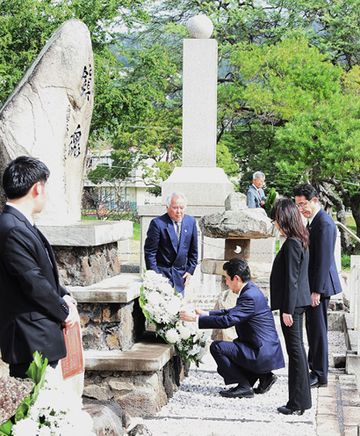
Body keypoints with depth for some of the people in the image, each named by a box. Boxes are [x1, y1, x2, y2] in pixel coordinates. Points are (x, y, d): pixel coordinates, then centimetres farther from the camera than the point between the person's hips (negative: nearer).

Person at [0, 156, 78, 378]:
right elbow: (34, 284, -19)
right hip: (31, 341, -10)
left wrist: (63, 295, 4)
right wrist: (64, 312, -7)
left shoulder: (20, 224, 12)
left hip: (40, 336, 10)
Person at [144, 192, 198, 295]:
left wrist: (190, 270, 8)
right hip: (162, 272, -4)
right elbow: (149, 251, -9)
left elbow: (193, 250, 12)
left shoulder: (191, 222, 4)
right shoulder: (157, 223, -11)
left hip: (180, 274, 4)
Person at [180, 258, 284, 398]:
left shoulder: (250, 296, -20)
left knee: (217, 347, -11)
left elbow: (227, 320, -25)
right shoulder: (250, 290, 10)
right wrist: (206, 313, 14)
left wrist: (196, 318, -19)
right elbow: (232, 313, 22)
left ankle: (244, 386, -3)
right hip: (267, 351, 10)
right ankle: (263, 376, 16)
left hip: (262, 354, -10)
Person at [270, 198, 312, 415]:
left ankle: (298, 403, 2)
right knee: (297, 349, 15)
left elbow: (291, 279, -20)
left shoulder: (291, 244, -18)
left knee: (295, 350, -4)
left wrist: (287, 309, -18)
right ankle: (301, 399, 23)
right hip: (299, 302, 10)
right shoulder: (300, 241, 11)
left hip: (292, 303, -10)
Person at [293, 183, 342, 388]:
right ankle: (315, 368, 28)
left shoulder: (324, 223, -18)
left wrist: (317, 290, -22)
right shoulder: (314, 221, 13)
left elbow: (324, 259, -22)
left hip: (320, 285, -10)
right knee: (313, 328, 17)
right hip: (313, 285, 10)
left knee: (318, 329, -3)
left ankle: (320, 375, 5)